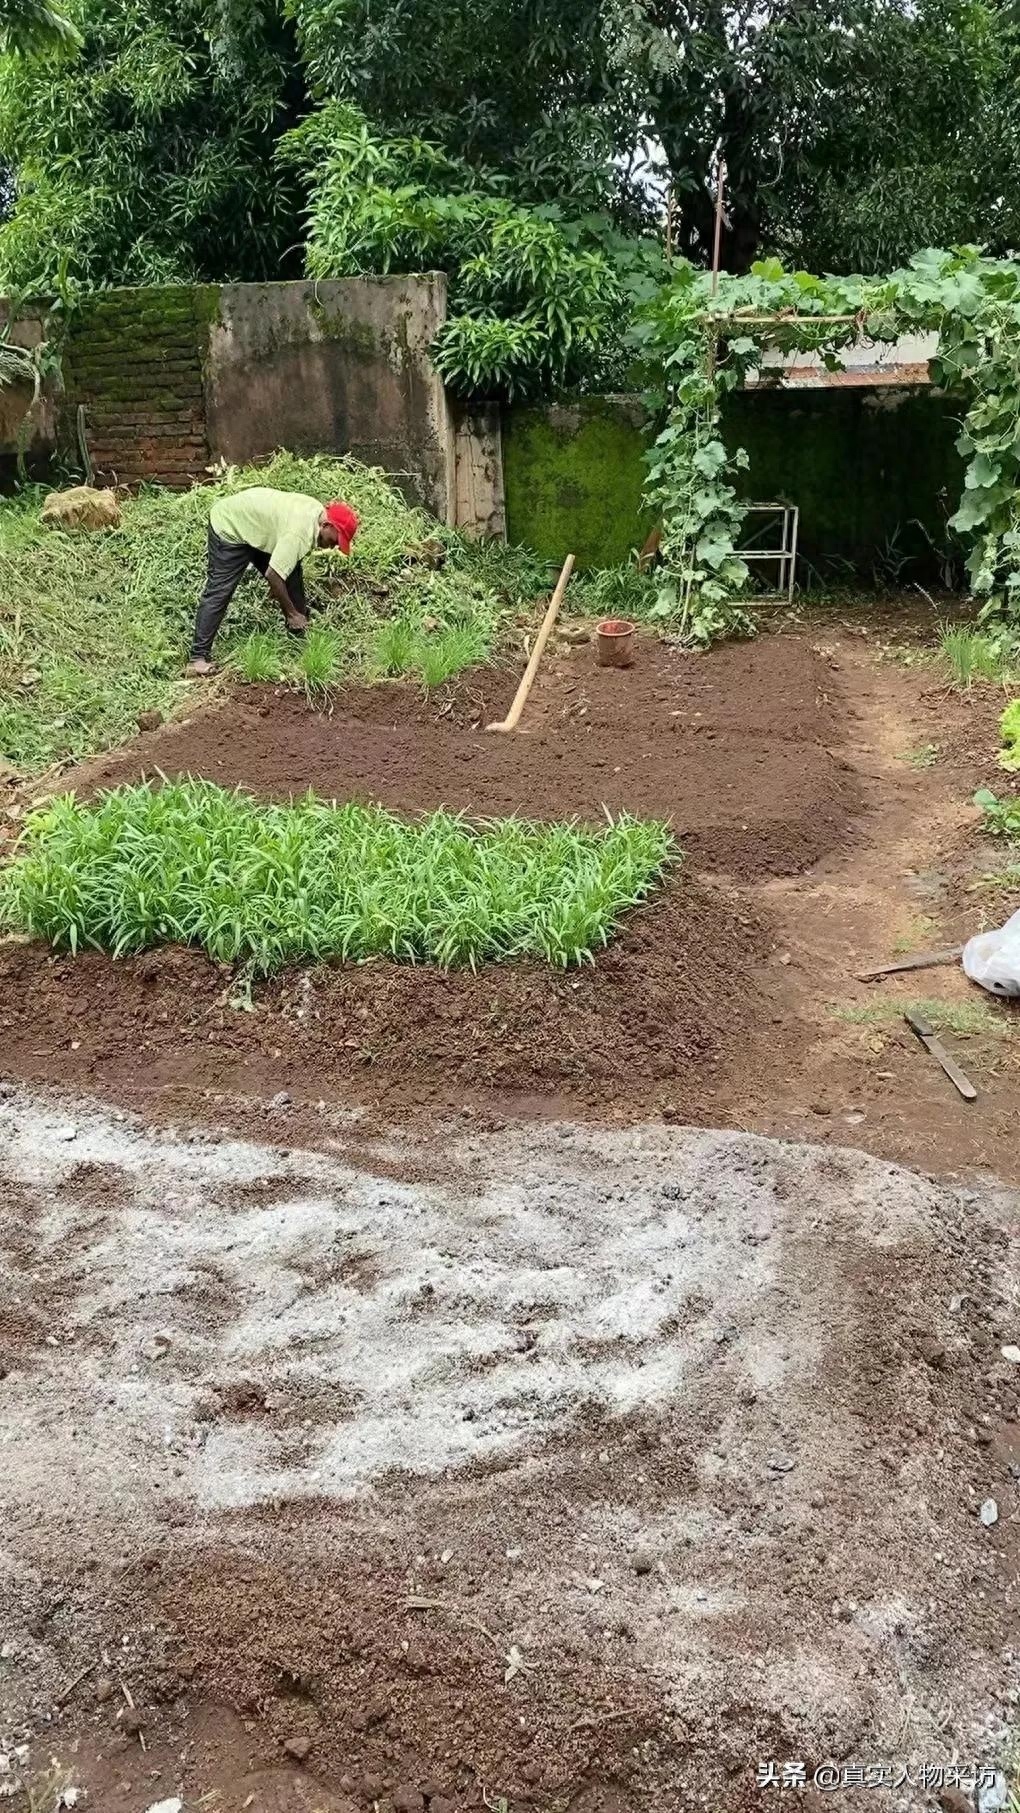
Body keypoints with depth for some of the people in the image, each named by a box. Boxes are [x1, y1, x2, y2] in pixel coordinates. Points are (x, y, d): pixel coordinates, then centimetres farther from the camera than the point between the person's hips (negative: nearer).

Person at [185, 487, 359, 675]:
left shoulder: (318, 511, -6)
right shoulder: (300, 532, -36)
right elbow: (273, 575, -36)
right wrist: (291, 613, -23)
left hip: (257, 524, 9)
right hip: (229, 527, -9)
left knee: (292, 577, 3)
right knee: (219, 591, -14)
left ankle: (299, 636, 14)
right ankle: (199, 657, -14)